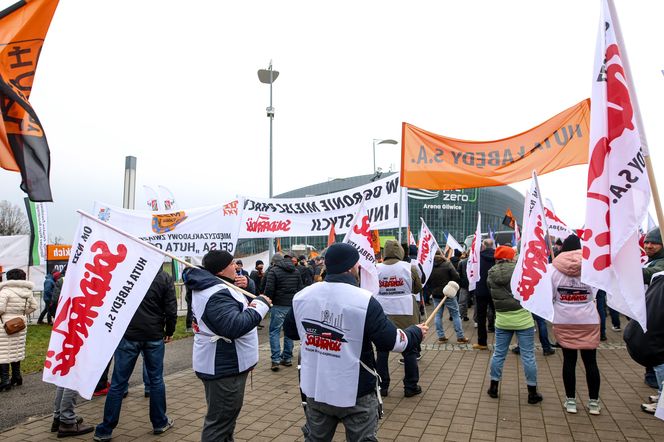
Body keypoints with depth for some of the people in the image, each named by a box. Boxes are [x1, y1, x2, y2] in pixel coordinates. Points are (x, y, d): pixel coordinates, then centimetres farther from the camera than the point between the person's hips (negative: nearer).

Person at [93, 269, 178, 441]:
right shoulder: (165, 278, -3)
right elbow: (171, 310, -5)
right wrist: (169, 332, 10)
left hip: (128, 335, 0)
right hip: (154, 336, 0)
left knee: (118, 383, 6)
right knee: (156, 380, 12)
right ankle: (160, 423, 23)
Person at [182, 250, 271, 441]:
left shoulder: (215, 287, 9)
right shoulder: (217, 294, -26)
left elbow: (234, 309, 18)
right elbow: (235, 326, -36)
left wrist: (244, 286, -2)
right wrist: (260, 305, -27)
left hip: (225, 362, 11)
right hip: (223, 366, -11)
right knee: (220, 419, 0)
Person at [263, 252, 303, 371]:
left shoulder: (273, 271, -7)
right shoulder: (296, 271, 12)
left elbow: (269, 289, -12)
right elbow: (300, 288, 13)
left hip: (279, 306, -5)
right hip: (293, 305, 5)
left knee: (274, 331, 2)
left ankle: (276, 360, -5)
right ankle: (287, 358, 17)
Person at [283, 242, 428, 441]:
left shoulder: (301, 296, -4)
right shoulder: (364, 300, -20)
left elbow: (290, 331, 11)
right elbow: (392, 342, -16)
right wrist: (417, 332, 3)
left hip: (315, 390, 5)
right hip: (355, 394, -4)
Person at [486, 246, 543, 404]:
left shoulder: (491, 275, -3)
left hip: (502, 320, 4)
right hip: (523, 319, -3)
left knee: (498, 354, 15)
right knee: (528, 356, 8)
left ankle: (494, 388, 24)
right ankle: (532, 393, 17)